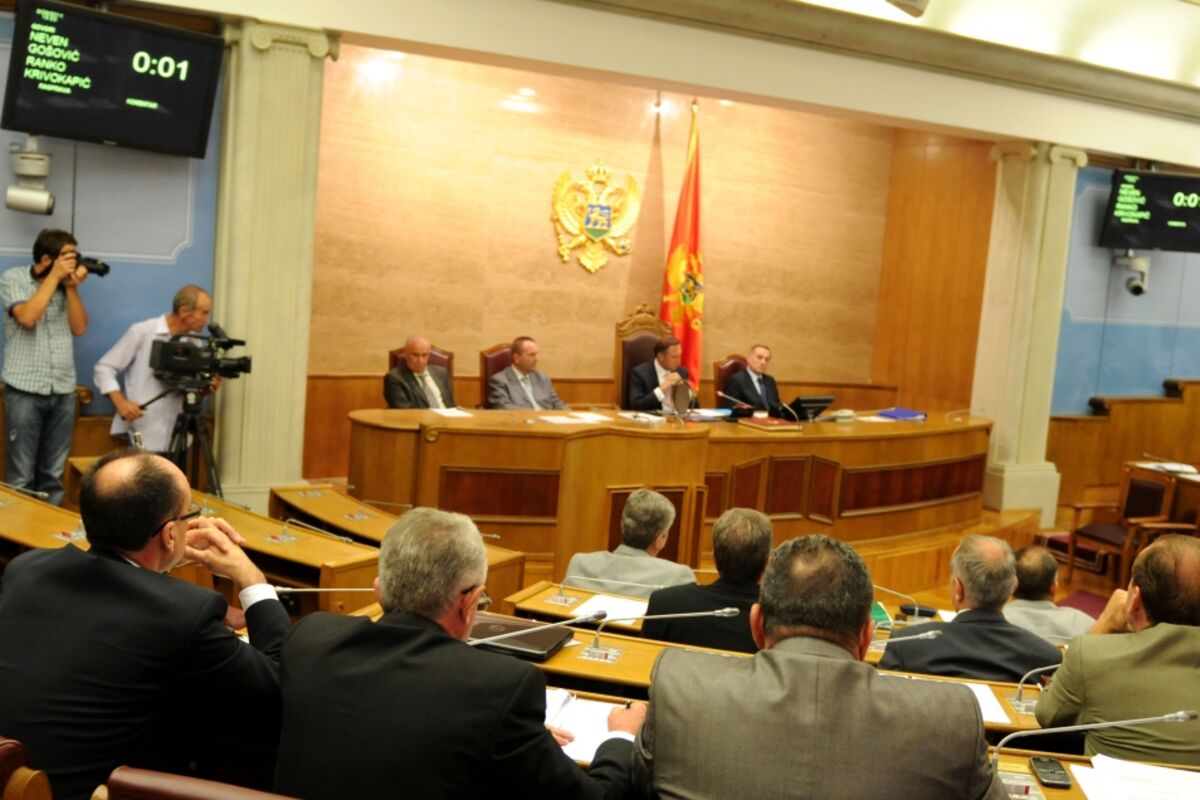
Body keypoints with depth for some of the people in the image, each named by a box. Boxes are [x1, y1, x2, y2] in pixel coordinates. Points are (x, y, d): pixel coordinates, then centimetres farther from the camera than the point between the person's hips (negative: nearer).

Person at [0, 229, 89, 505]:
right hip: (24, 391, -4)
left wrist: (72, 286, -4)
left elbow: (79, 327, 3)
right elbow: (27, 317, -16)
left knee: (53, 474, 8)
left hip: (63, 391, 4)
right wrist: (54, 277, -11)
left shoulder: (65, 285, 10)